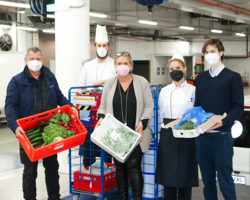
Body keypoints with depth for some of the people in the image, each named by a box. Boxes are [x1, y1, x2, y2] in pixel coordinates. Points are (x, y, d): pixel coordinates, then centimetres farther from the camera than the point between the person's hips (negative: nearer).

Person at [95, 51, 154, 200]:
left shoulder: (142, 82, 2)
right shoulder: (109, 84, 9)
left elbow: (149, 106, 2)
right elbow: (103, 107, 13)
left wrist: (142, 124, -10)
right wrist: (101, 118, -7)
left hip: (135, 134, -3)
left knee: (133, 167, -7)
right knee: (119, 168, 11)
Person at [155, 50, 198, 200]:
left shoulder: (192, 90, 1)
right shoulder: (164, 91, 8)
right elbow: (161, 114, 13)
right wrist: (169, 125, 4)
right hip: (168, 134, 2)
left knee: (185, 171, 3)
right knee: (168, 172, 4)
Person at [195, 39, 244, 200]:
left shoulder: (233, 77, 0)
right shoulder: (201, 78, 15)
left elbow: (238, 107, -6)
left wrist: (224, 121, -23)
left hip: (222, 136, -5)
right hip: (202, 136, 5)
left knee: (225, 179, 0)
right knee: (208, 180, 11)